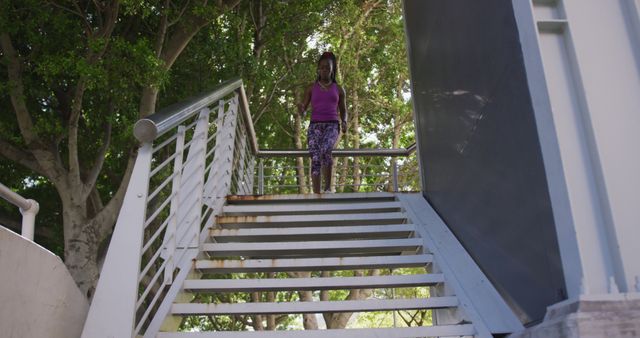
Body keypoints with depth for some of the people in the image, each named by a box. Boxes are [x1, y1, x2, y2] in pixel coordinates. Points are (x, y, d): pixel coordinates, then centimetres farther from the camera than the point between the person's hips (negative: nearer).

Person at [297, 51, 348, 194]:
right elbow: (302, 111, 10)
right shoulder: (311, 88, 13)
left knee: (326, 150, -31)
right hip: (315, 126, 1)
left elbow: (343, 110, 20)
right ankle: (317, 194, -14)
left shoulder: (339, 89, 14)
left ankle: (328, 187, -21)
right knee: (315, 158, -15)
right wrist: (300, 108, -15)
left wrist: (344, 122, -1)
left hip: (332, 125, -1)